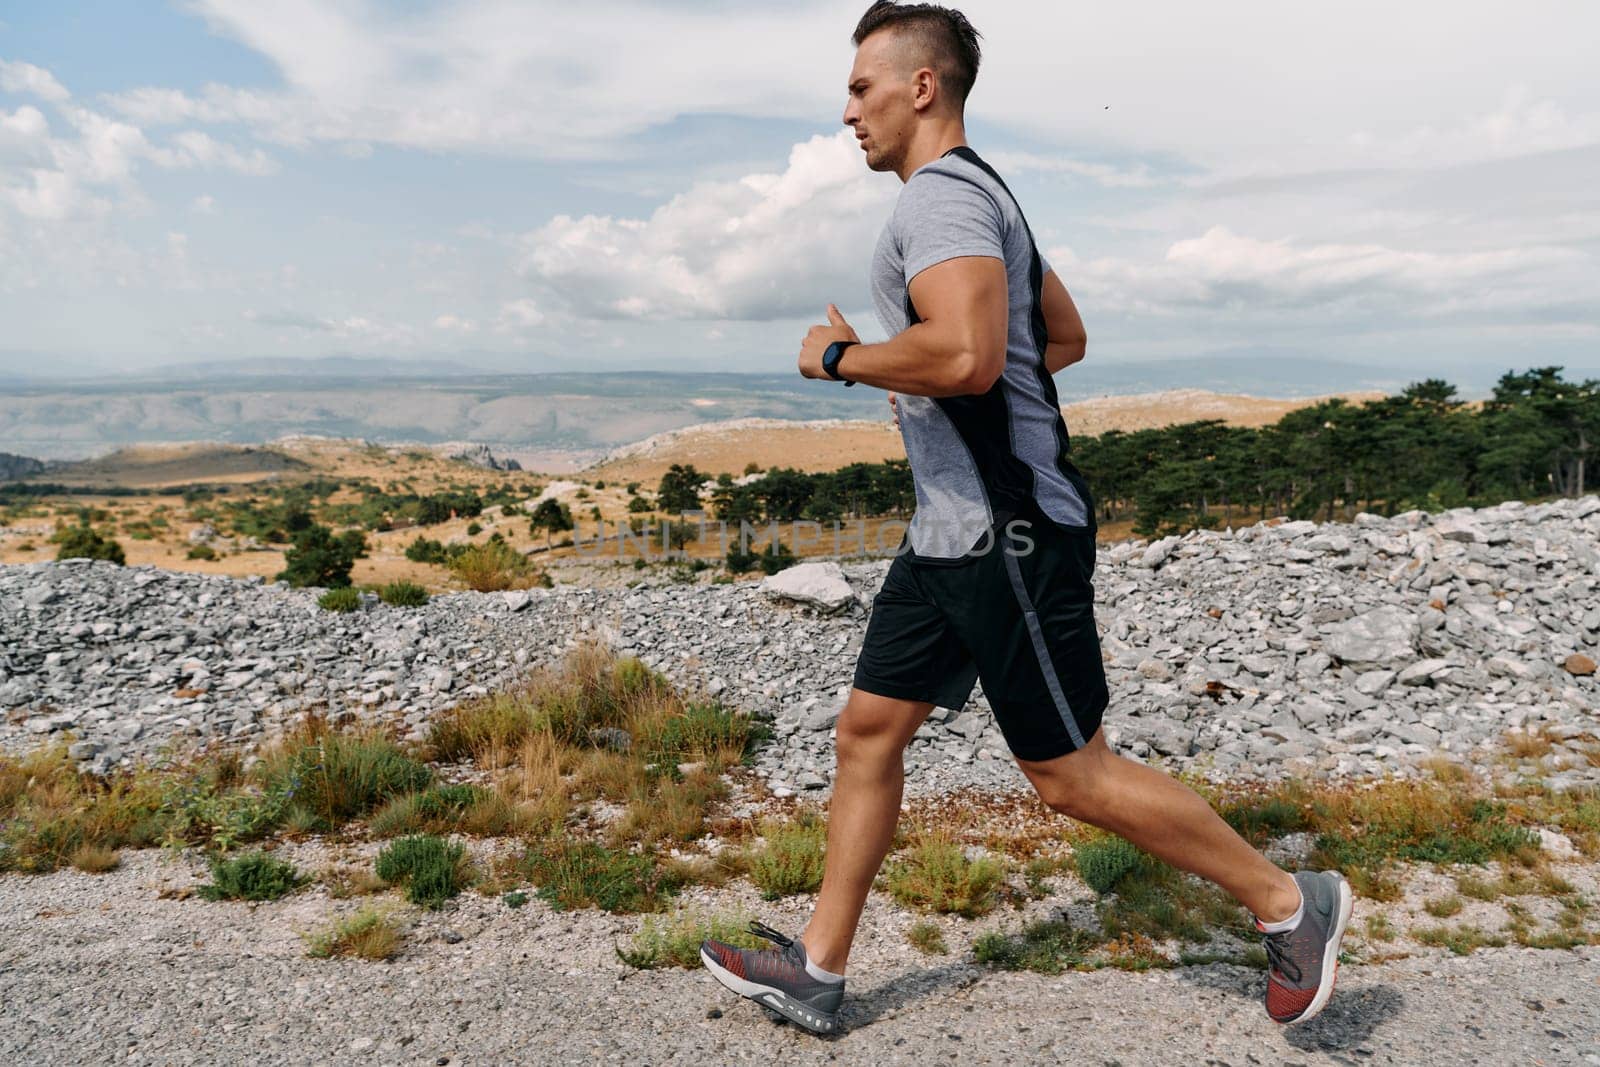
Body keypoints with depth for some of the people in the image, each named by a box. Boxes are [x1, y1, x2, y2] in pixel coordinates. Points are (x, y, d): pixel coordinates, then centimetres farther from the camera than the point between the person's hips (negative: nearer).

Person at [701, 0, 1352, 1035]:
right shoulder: (976, 194, 20)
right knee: (868, 730, 11)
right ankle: (816, 971, 22)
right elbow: (1066, 337, 27)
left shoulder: (941, 194, -14)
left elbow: (965, 354, -32)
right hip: (952, 532, 11)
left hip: (1010, 534, -11)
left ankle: (1289, 901, 20)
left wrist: (839, 355, -15)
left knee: (1072, 775, 0)